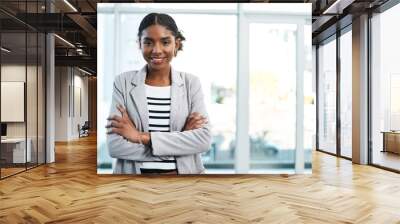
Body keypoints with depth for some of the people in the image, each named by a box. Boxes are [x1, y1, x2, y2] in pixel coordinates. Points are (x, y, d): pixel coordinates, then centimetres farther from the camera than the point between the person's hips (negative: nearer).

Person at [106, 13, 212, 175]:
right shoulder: (123, 82, -7)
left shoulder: (191, 83, -5)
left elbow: (204, 139, -16)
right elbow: (114, 146, -16)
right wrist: (182, 138, -20)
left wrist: (141, 136, -20)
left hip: (185, 171, 1)